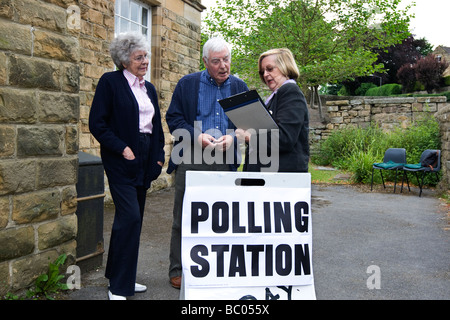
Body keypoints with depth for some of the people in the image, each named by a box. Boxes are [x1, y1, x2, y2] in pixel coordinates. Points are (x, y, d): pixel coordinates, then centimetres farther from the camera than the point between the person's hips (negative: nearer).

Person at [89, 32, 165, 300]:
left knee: (133, 218, 11)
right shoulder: (110, 82, -4)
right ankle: (119, 287, -2)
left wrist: (158, 155, 9)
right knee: (130, 216, -13)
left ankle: (122, 276, 23)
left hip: (145, 160, 7)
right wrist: (122, 148, -17)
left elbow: (156, 126, 21)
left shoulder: (149, 88, 17)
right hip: (122, 160, -7)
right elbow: (97, 124, -10)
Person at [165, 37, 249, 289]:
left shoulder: (240, 87, 11)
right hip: (190, 161, -2)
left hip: (224, 162, 2)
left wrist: (232, 138, -8)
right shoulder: (187, 84, 5)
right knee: (183, 218, 2)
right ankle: (178, 270, 14)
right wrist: (197, 137, -12)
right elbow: (174, 117, 2)